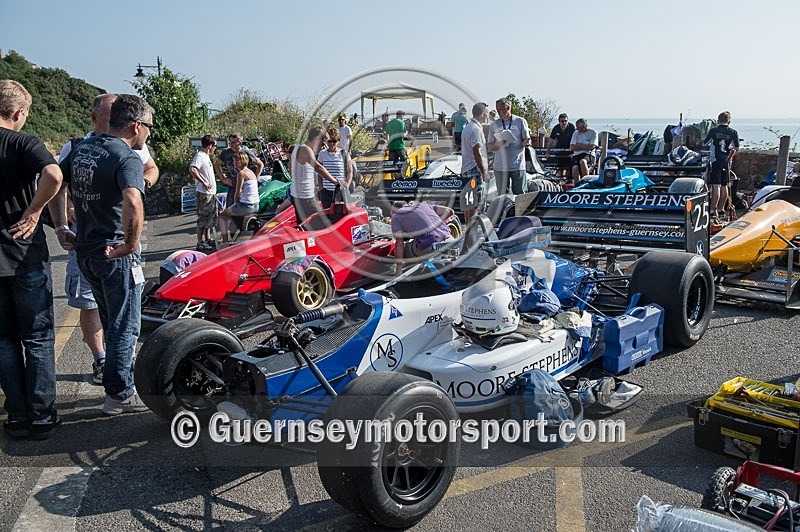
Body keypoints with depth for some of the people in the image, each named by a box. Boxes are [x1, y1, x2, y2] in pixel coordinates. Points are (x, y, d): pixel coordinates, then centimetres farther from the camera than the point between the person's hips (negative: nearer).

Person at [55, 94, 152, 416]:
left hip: (85, 252, 8)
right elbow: (132, 202, -36)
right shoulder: (127, 158, -18)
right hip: (116, 254, -8)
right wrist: (131, 244, -24)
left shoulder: (81, 149, 8)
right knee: (124, 327, 5)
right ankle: (120, 396, 13)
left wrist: (62, 227, 14)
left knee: (113, 324, 22)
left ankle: (122, 376, 35)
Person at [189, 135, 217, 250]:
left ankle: (208, 240, 27)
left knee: (210, 218, 17)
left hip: (211, 193, 10)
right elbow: (192, 170, -31)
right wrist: (204, 182, -27)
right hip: (203, 193, -10)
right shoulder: (199, 156, -15)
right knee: (203, 219, -5)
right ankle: (200, 243, -1)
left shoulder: (206, 156, 16)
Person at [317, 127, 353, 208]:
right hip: (326, 190, 2)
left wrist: (347, 185, -12)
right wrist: (320, 188, 8)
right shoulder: (322, 154, 7)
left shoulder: (343, 154, 0)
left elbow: (350, 172, 2)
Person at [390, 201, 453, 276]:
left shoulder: (396, 217, 12)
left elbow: (399, 242, 2)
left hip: (429, 247, -6)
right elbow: (449, 210, 24)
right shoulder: (422, 205, 27)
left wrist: (399, 270, 1)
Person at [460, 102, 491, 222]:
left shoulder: (467, 127, 15)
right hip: (475, 169, -10)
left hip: (466, 169, 10)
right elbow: (477, 153, -20)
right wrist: (484, 173, -17)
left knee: (468, 202, 14)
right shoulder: (476, 129, -16)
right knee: (475, 203, -8)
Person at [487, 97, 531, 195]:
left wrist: (526, 143, -20)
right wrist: (498, 144, -15)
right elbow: (489, 147, 8)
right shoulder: (494, 125, 10)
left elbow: (527, 141, 6)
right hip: (500, 166, 2)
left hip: (517, 165, -2)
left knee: (521, 195, -3)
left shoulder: (521, 121, 6)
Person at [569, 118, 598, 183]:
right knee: (575, 168, -28)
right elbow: (572, 148, 5)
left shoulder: (593, 133, 3)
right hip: (577, 155, 3)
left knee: (582, 161, -37)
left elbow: (591, 147, -7)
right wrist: (585, 147, 0)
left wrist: (579, 145, 2)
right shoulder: (576, 133, 15)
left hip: (589, 154, -3)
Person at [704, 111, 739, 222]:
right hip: (726, 162, 3)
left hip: (715, 161, -3)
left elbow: (704, 143, 6)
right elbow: (736, 148, 4)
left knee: (716, 186, -9)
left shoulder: (713, 131, -2)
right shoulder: (733, 132, 4)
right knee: (724, 186, 13)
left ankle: (713, 210, -16)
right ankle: (721, 210, 22)